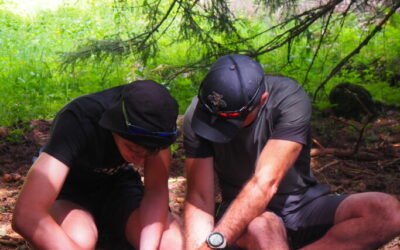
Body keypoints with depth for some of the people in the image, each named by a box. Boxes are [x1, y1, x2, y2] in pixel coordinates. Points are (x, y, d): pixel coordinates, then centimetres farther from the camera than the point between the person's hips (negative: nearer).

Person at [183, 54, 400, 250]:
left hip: (302, 207, 1)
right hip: (240, 212, -1)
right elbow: (199, 198, -18)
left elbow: (265, 183, -33)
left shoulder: (289, 99, -22)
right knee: (261, 228, -40)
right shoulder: (198, 115, -14)